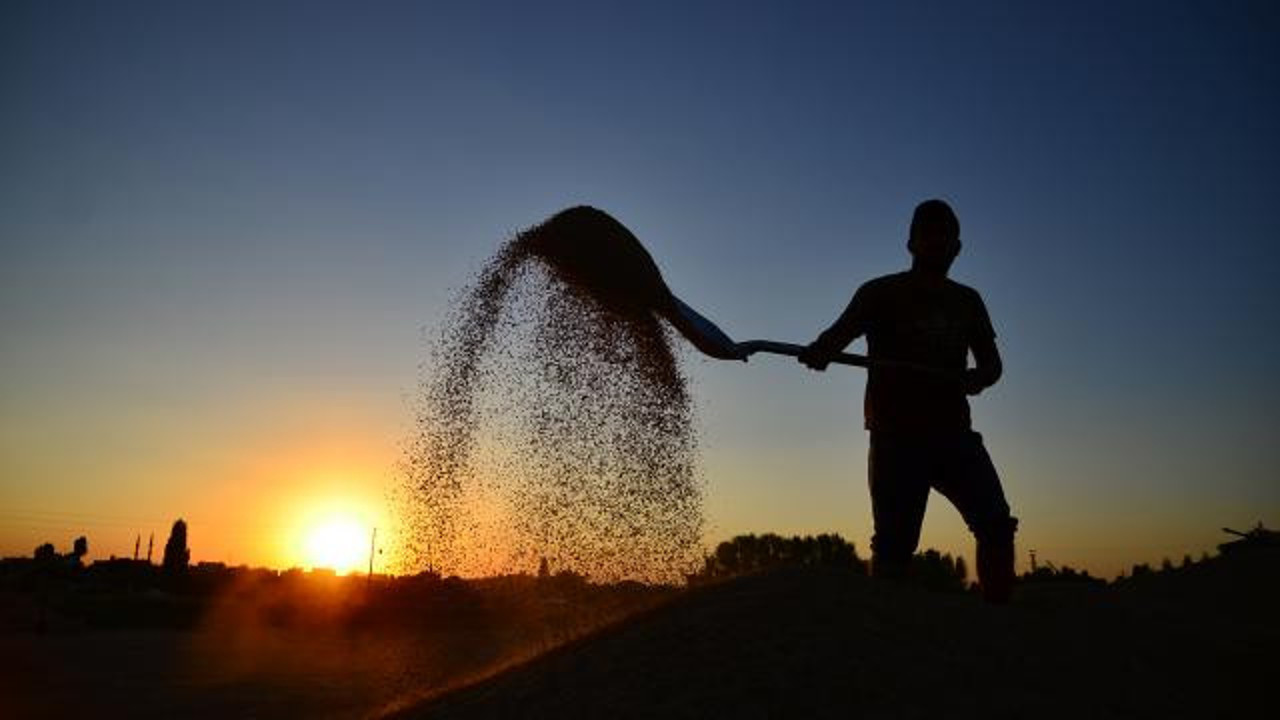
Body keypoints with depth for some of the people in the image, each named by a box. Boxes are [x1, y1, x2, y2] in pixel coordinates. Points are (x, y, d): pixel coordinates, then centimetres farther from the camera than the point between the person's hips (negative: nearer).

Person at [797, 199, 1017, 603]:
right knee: (895, 543, -7)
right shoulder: (882, 293, 4)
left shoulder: (967, 301, 18)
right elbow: (841, 332, -12)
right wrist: (819, 351, -37)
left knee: (997, 524, -8)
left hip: (954, 433, 4)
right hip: (896, 437, -4)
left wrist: (979, 377, -8)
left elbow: (991, 361, 18)